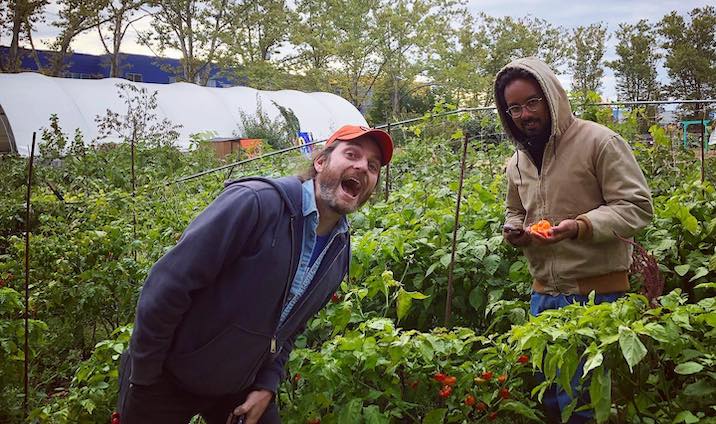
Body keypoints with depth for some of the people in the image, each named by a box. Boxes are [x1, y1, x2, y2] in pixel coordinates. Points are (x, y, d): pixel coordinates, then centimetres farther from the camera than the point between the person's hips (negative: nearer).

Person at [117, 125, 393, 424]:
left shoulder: (339, 252, -2)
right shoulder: (256, 202, -26)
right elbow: (166, 287, -25)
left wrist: (266, 387, -2)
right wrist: (142, 380, -18)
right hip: (165, 377, -5)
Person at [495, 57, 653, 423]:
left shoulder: (598, 141, -11)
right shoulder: (517, 161, 11)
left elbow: (637, 207, -13)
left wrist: (580, 226, -28)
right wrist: (513, 230, 2)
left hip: (597, 293, -6)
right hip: (544, 294, 7)